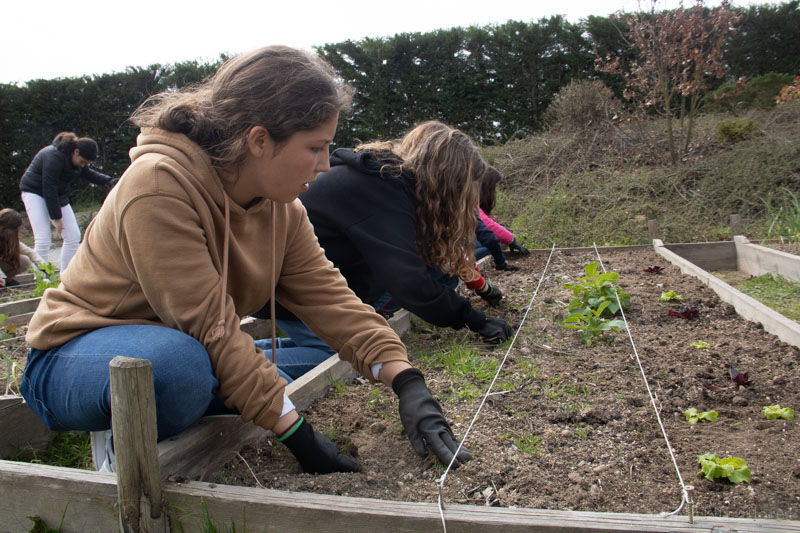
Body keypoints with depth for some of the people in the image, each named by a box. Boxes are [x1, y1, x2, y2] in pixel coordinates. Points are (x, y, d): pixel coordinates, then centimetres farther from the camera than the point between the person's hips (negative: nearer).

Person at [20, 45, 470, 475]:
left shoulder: (280, 204, -4)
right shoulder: (159, 185, -28)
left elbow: (328, 296, -11)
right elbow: (210, 328, -31)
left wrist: (406, 381, -22)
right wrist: (298, 435, -29)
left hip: (183, 350, 8)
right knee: (177, 361, -39)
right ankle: (122, 445, -5)